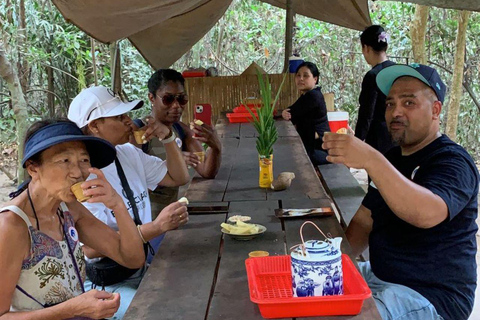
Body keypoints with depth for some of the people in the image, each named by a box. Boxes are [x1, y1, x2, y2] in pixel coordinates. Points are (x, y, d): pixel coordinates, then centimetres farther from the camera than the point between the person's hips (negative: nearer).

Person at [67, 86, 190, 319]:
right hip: (106, 284, -7)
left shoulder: (129, 153, 4)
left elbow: (178, 178, 12)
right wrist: (157, 227, -32)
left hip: (143, 269, 7)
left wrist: (167, 137, -4)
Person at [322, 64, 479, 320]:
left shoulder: (452, 162, -15)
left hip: (431, 297, -8)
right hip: (379, 276, 8)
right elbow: (364, 222, 14)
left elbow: (427, 214, -38)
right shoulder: (392, 158, 12)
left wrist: (371, 161, -49)